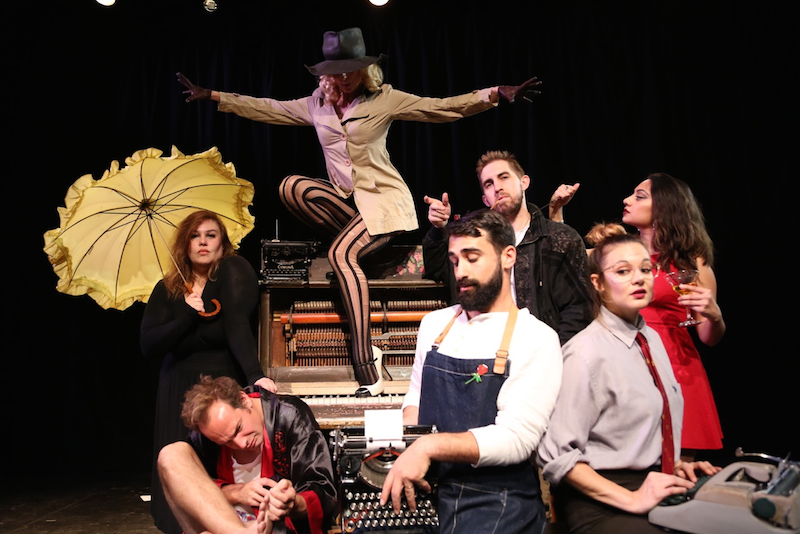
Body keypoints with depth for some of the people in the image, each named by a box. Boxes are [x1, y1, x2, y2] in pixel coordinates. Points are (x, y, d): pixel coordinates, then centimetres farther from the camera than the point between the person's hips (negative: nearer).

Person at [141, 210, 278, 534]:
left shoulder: (234, 271, -7)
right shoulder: (167, 290, 5)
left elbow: (238, 325, -22)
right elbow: (148, 346, -3)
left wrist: (255, 374, -35)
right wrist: (187, 317, -17)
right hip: (178, 390, 4)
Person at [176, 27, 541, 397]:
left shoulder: (384, 99, -1)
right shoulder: (316, 105, 11)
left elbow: (442, 107, -5)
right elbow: (265, 108, 15)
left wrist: (498, 93, -15)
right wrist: (210, 95, 12)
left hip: (384, 200, -5)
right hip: (344, 199, 5)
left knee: (341, 254, -31)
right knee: (291, 186, -22)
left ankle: (368, 373, -30)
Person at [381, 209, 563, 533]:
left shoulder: (536, 339, -9)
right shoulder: (434, 324, 8)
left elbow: (516, 438, -16)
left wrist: (431, 446, -25)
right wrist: (408, 451, -4)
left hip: (498, 502, -4)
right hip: (427, 488, 5)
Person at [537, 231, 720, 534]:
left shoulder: (652, 338, 8)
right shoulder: (587, 353, -18)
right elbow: (556, 455, -19)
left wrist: (673, 466, 8)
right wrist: (631, 500, -20)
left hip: (656, 484, 8)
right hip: (601, 503, -8)